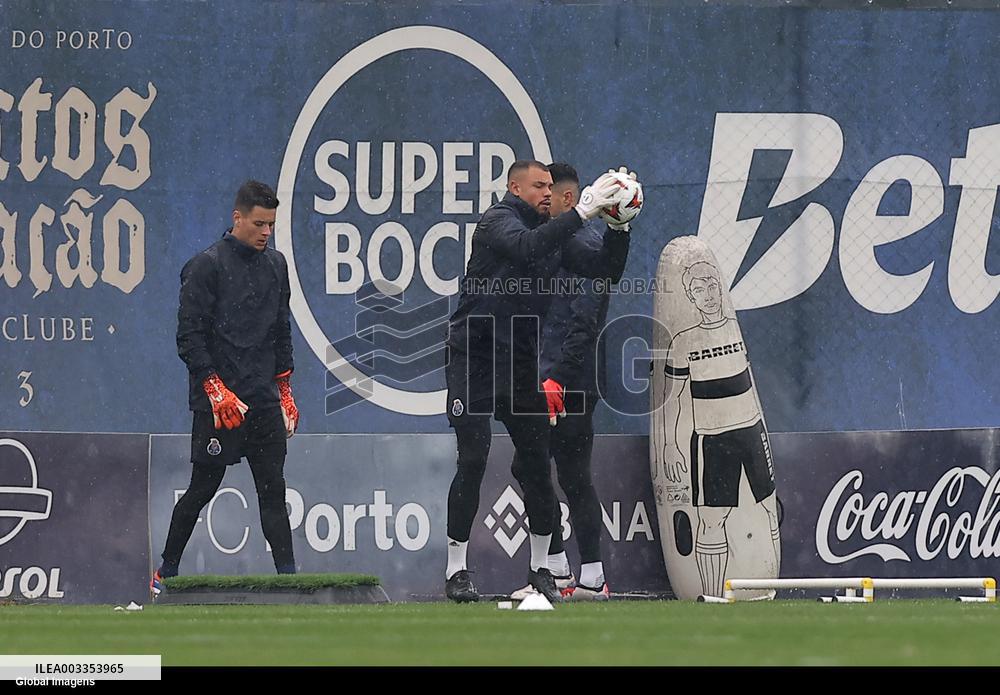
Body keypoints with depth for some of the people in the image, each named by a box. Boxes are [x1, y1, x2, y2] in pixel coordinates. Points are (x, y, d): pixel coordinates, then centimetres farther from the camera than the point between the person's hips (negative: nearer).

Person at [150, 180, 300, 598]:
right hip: (218, 402, -6)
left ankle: (287, 575, -2)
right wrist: (217, 391, -16)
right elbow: (189, 337, -10)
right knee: (203, 488, 0)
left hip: (265, 401, 6)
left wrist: (284, 390, 16)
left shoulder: (275, 265, 14)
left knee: (273, 489, 1)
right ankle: (165, 575, 13)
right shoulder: (207, 266, -8)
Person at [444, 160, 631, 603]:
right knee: (473, 462, -11)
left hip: (521, 364, 6)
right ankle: (456, 571, -5)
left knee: (536, 464, 3)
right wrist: (581, 213, -35)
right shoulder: (498, 221, -8)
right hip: (474, 361, -6)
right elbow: (526, 247, -30)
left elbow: (603, 268, 10)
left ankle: (540, 568, 13)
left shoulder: (552, 233, 12)